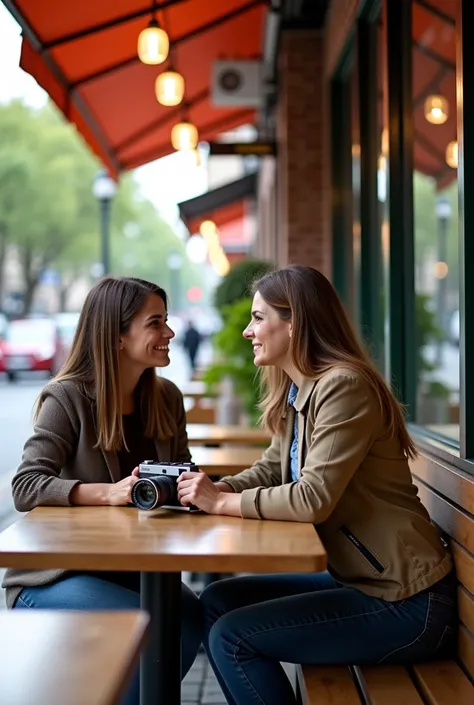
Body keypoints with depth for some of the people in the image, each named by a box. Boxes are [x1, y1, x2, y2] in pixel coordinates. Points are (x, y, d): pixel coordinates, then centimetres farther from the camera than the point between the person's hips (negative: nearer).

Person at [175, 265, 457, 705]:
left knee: (230, 637, -11)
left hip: (406, 603, -10)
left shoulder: (344, 387, -20)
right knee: (217, 601, 10)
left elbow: (314, 498, -27)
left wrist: (222, 502, -17)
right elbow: (269, 473, 11)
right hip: (359, 579, 10)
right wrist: (210, 490, -8)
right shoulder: (297, 395, 11)